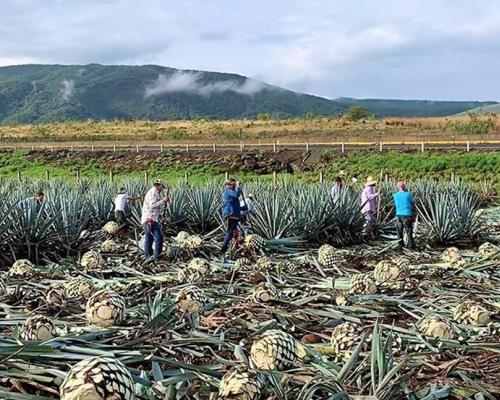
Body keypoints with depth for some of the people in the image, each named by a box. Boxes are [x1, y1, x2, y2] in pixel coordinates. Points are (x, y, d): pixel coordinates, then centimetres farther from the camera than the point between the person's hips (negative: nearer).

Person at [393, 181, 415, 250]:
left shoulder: (395, 195, 4)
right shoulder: (408, 194, -6)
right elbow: (413, 203, 4)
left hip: (398, 214, 4)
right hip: (407, 214, -3)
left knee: (400, 230, 14)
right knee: (409, 231, 3)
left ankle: (400, 245, 16)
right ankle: (411, 246, 5)